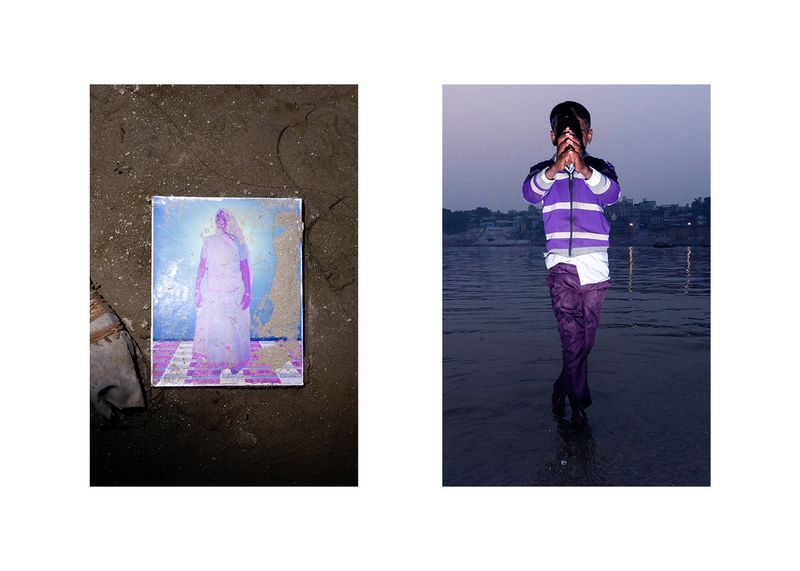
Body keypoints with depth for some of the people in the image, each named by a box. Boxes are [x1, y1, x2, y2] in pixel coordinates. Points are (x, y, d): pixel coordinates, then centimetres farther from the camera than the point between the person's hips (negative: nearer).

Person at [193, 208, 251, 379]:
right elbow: (201, 266, 5)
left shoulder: (238, 242, 0)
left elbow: (245, 267, 0)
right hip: (212, 293, 1)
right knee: (213, 326, 2)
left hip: (234, 293, 0)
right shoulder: (209, 242, 3)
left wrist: (247, 293, -5)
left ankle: (235, 362, 16)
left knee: (235, 326, 3)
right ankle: (216, 364, 13)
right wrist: (197, 289, -1)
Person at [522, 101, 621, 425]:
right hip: (560, 263, -1)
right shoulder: (543, 170, 9)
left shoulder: (600, 168, 9)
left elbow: (612, 193, -13)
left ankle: (562, 389, 27)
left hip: (595, 263, 1)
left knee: (586, 337, 7)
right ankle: (579, 400, 3)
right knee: (573, 336, -11)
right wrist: (556, 167, -31)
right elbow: (529, 192, -13)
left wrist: (582, 167, -30)